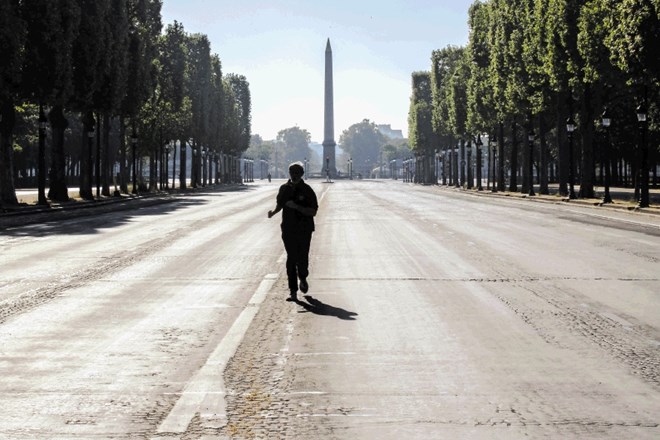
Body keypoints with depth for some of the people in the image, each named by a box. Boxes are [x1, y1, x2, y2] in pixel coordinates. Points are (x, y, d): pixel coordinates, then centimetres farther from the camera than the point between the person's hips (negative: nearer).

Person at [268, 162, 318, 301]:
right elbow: (280, 204, 20)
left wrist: (296, 206, -19)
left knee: (302, 259, -1)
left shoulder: (307, 190, -4)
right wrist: (273, 212, -1)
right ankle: (293, 291, 0)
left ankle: (303, 279, 32)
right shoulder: (284, 189, 6)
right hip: (288, 230, 2)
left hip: (304, 230, -2)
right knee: (291, 260, -2)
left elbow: (313, 212, -8)